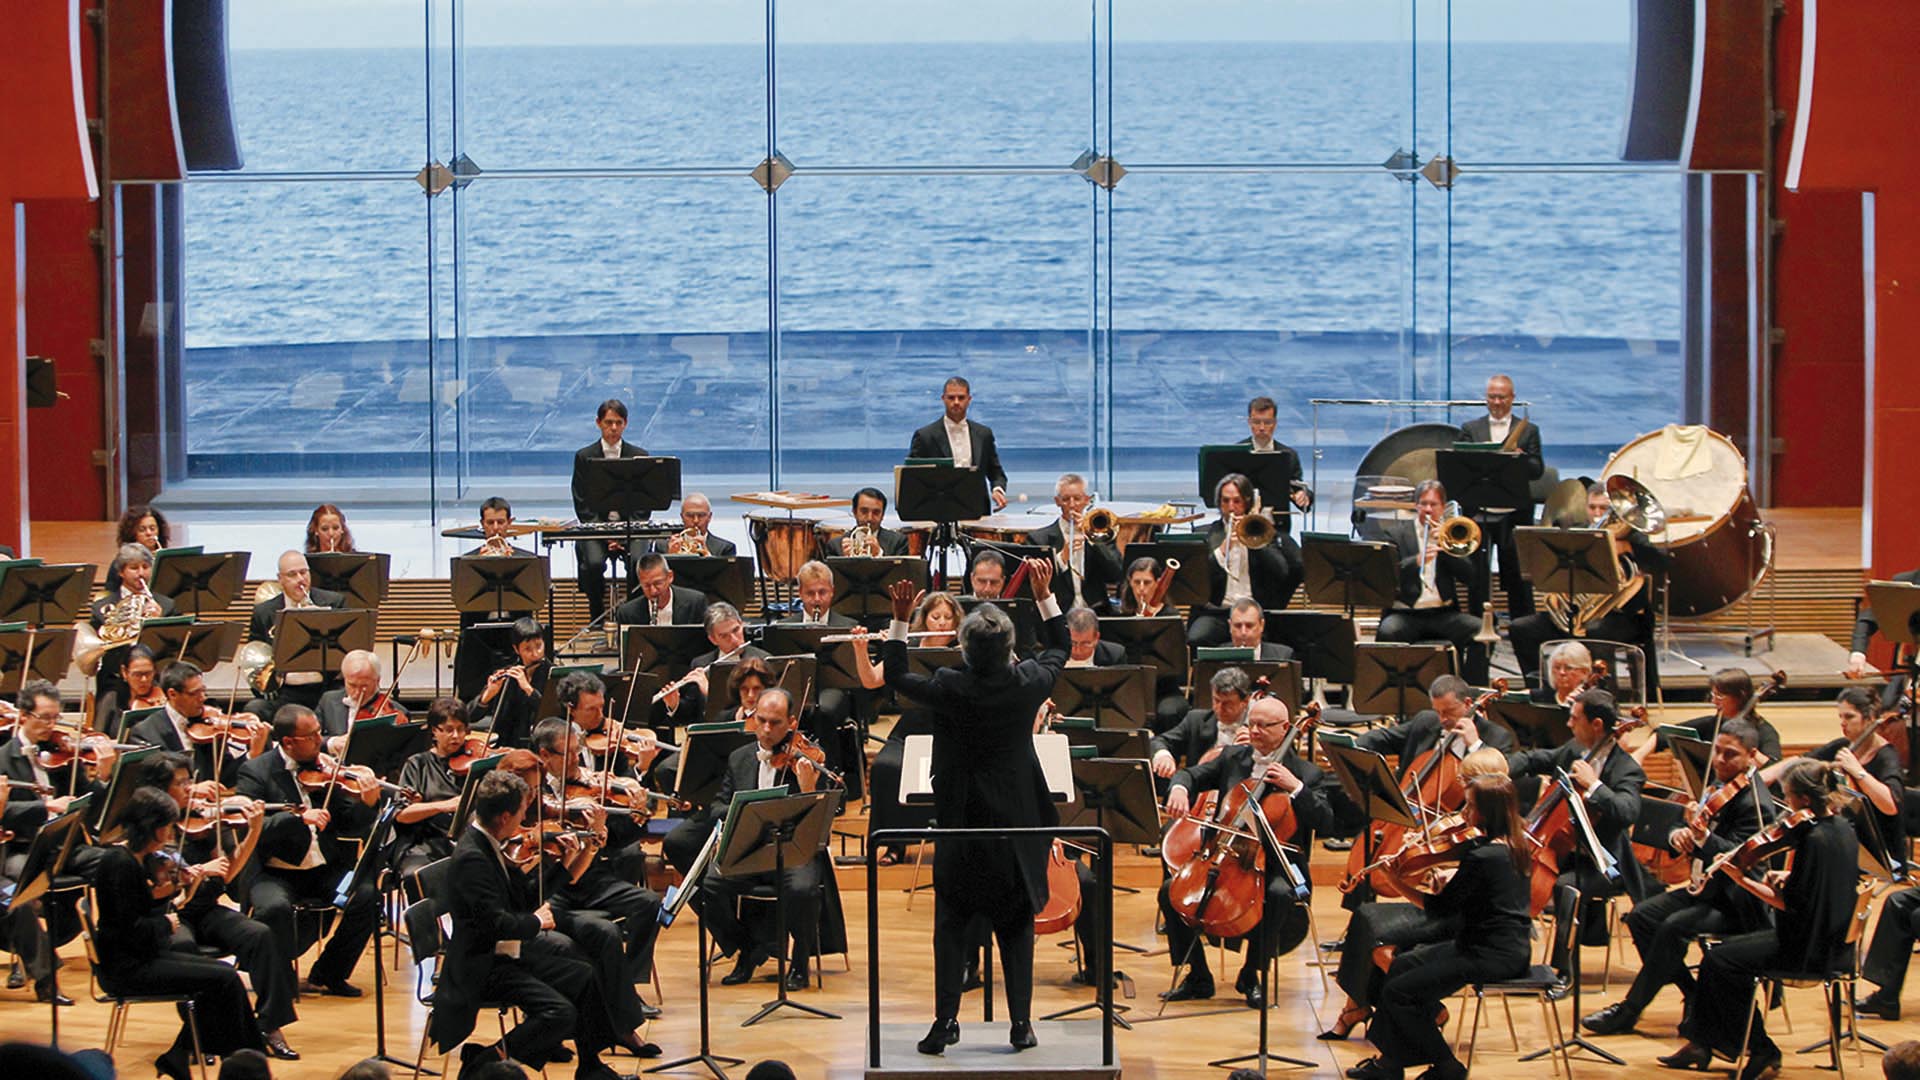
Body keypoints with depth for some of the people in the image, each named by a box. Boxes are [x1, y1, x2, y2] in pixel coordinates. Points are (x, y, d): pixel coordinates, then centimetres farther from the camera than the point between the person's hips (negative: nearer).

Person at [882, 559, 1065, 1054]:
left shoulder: (949, 688, -18)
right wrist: (1045, 594, 16)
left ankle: (946, 1021, 2)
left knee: (951, 924, 8)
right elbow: (1059, 649, 11)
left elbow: (894, 675, -1)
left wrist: (900, 619, 0)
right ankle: (1021, 1022, 7)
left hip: (961, 823, -2)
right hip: (1017, 823, 2)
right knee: (1016, 927, 10)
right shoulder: (1027, 684, -11)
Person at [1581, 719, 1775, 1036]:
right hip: (1708, 888, 10)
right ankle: (1694, 998, 3)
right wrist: (1677, 834, -14)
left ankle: (1628, 1012, -18)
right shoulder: (1716, 786, 8)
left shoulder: (1755, 804, -19)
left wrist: (1704, 838, -46)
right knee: (1641, 915, -3)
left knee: (1673, 928, -27)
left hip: (1739, 903, -10)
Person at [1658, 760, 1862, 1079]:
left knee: (1721, 961, -10)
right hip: (1828, 937, 11)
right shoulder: (1842, 829, 6)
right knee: (1720, 952, 15)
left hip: (1809, 947, -11)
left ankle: (1761, 1051, 0)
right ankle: (1700, 1043, 18)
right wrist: (1788, 877, 5)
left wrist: (1744, 882, -18)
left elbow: (1790, 904, -23)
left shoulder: (1813, 839, -23)